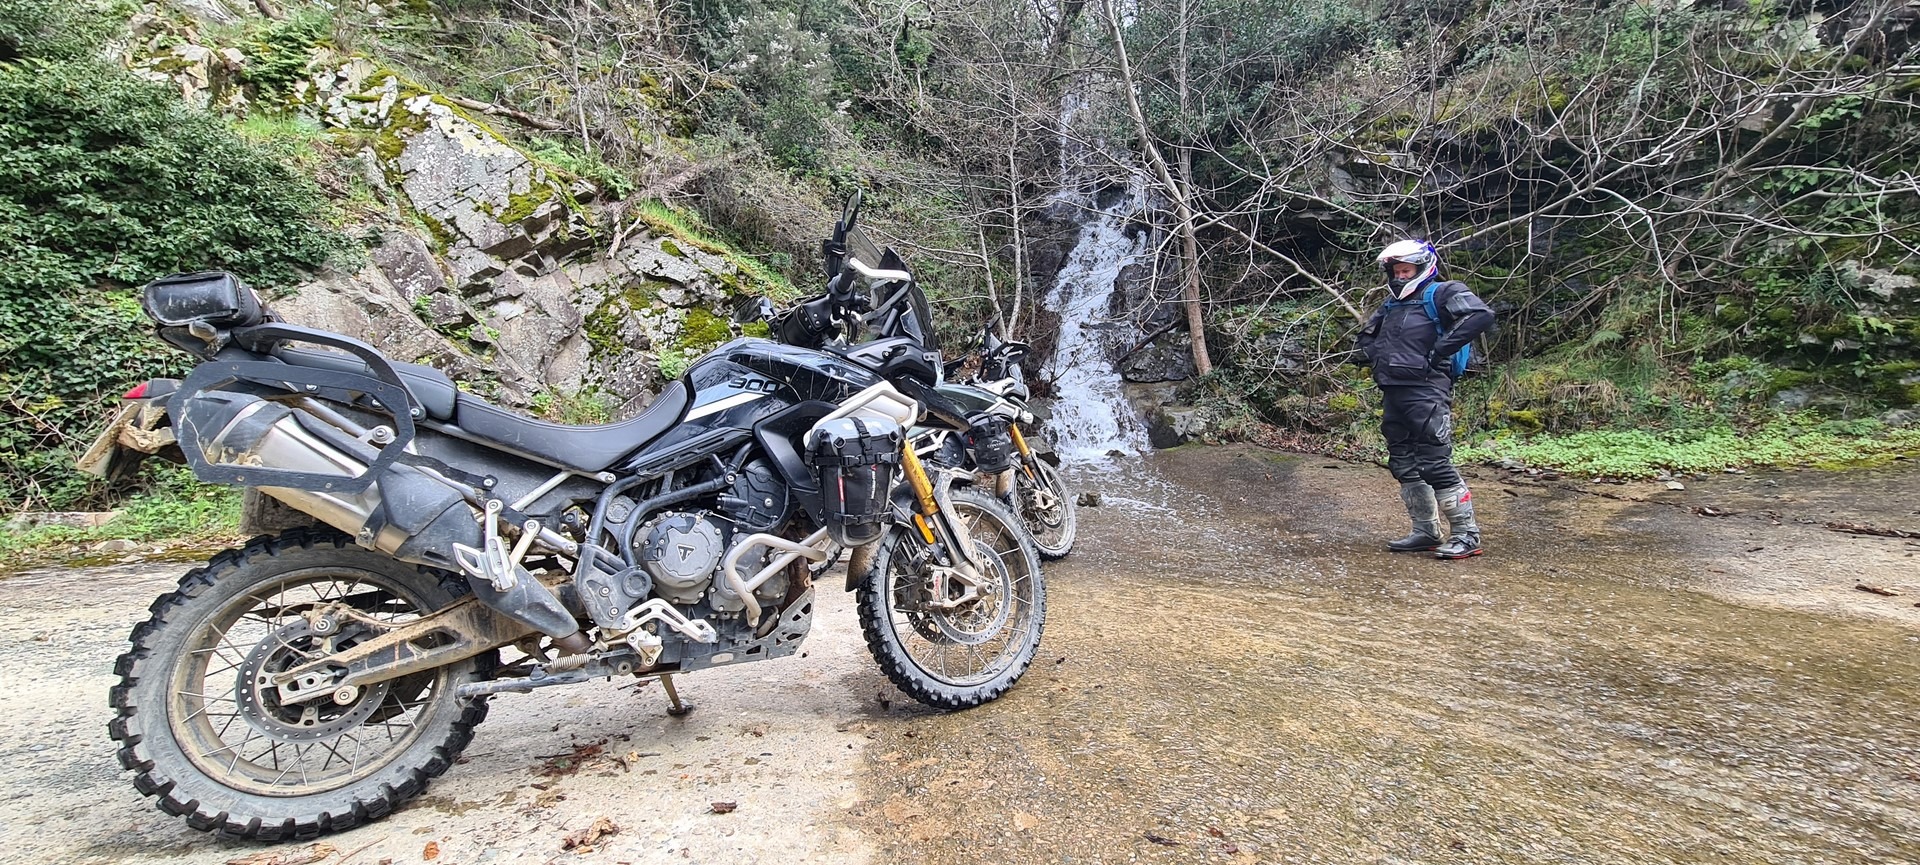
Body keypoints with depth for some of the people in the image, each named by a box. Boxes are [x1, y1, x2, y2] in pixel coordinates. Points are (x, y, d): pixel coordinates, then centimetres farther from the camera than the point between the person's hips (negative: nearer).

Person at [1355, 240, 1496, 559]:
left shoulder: (1441, 293, -1)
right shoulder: (1391, 305, 22)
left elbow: (1481, 315, -19)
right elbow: (1367, 335, 37)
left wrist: (1439, 349, -18)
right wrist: (1378, 358, 17)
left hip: (1426, 392, -9)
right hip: (1393, 394, 9)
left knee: (1435, 464, -12)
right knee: (1404, 465, 10)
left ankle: (1466, 535, -3)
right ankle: (1426, 532, 18)